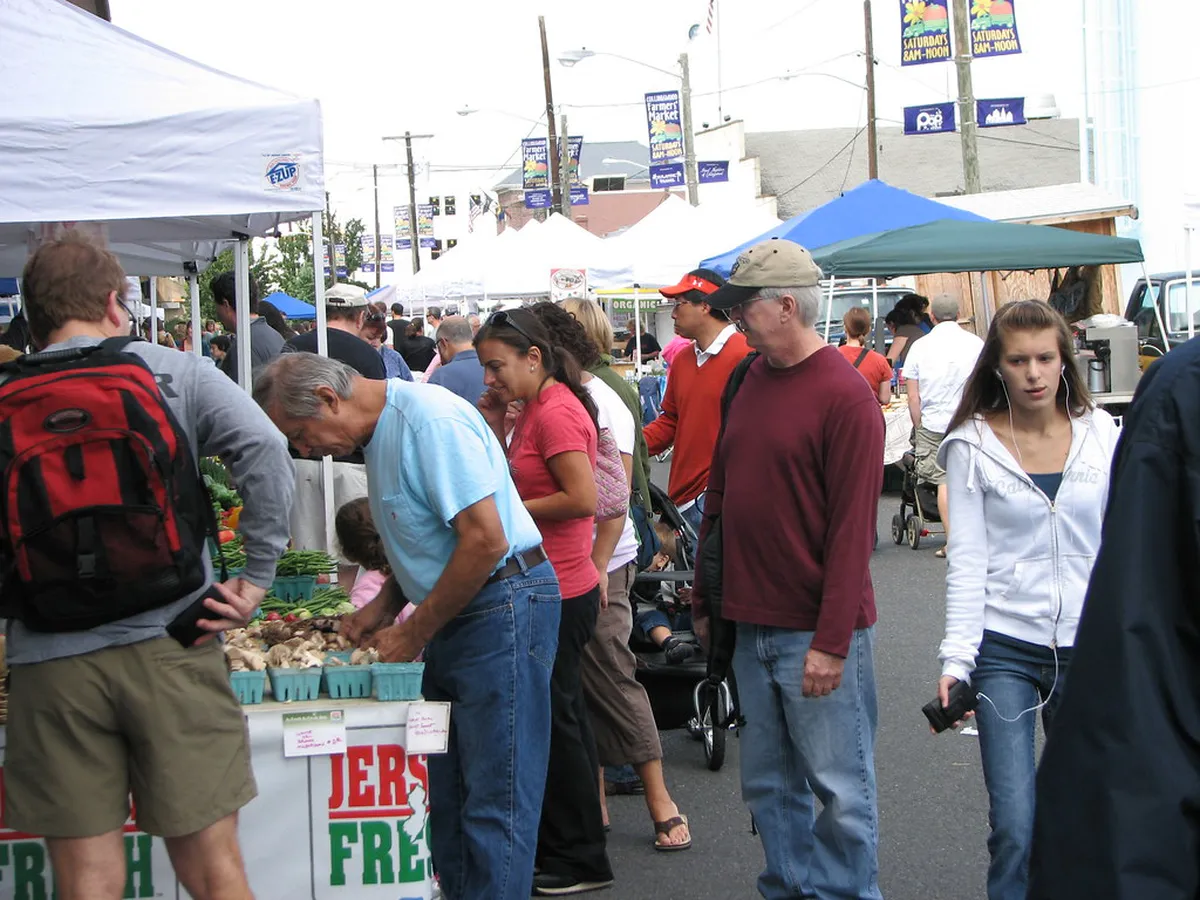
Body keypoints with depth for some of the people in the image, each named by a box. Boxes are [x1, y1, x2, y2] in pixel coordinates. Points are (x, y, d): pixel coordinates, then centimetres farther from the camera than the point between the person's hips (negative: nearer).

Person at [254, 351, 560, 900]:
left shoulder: (430, 420, -18)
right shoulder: (379, 433, 13)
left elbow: (485, 540, -23)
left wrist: (414, 633, -14)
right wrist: (384, 607, 11)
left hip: (502, 607, -10)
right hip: (453, 617, 10)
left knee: (494, 800, -7)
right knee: (446, 790, 12)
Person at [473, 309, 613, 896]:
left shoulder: (556, 412, -17)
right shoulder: (535, 407, 13)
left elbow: (583, 499, -23)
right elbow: (516, 483, 20)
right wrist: (496, 427, 7)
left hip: (558, 594, -10)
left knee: (554, 720, -2)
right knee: (560, 716, 16)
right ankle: (563, 846, 27)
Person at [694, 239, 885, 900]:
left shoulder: (844, 396, -13)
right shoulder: (749, 379, 9)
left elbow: (851, 529, -16)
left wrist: (831, 641, -18)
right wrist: (705, 599, 15)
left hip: (817, 631, -7)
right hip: (752, 623, 7)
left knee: (840, 789, 4)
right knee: (768, 784, 15)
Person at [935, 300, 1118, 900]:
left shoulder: (1100, 433, 5)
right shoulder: (973, 445, -2)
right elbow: (967, 559, -6)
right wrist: (956, 658, -14)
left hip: (1088, 646, 3)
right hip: (1005, 648, -2)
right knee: (1015, 827, -9)